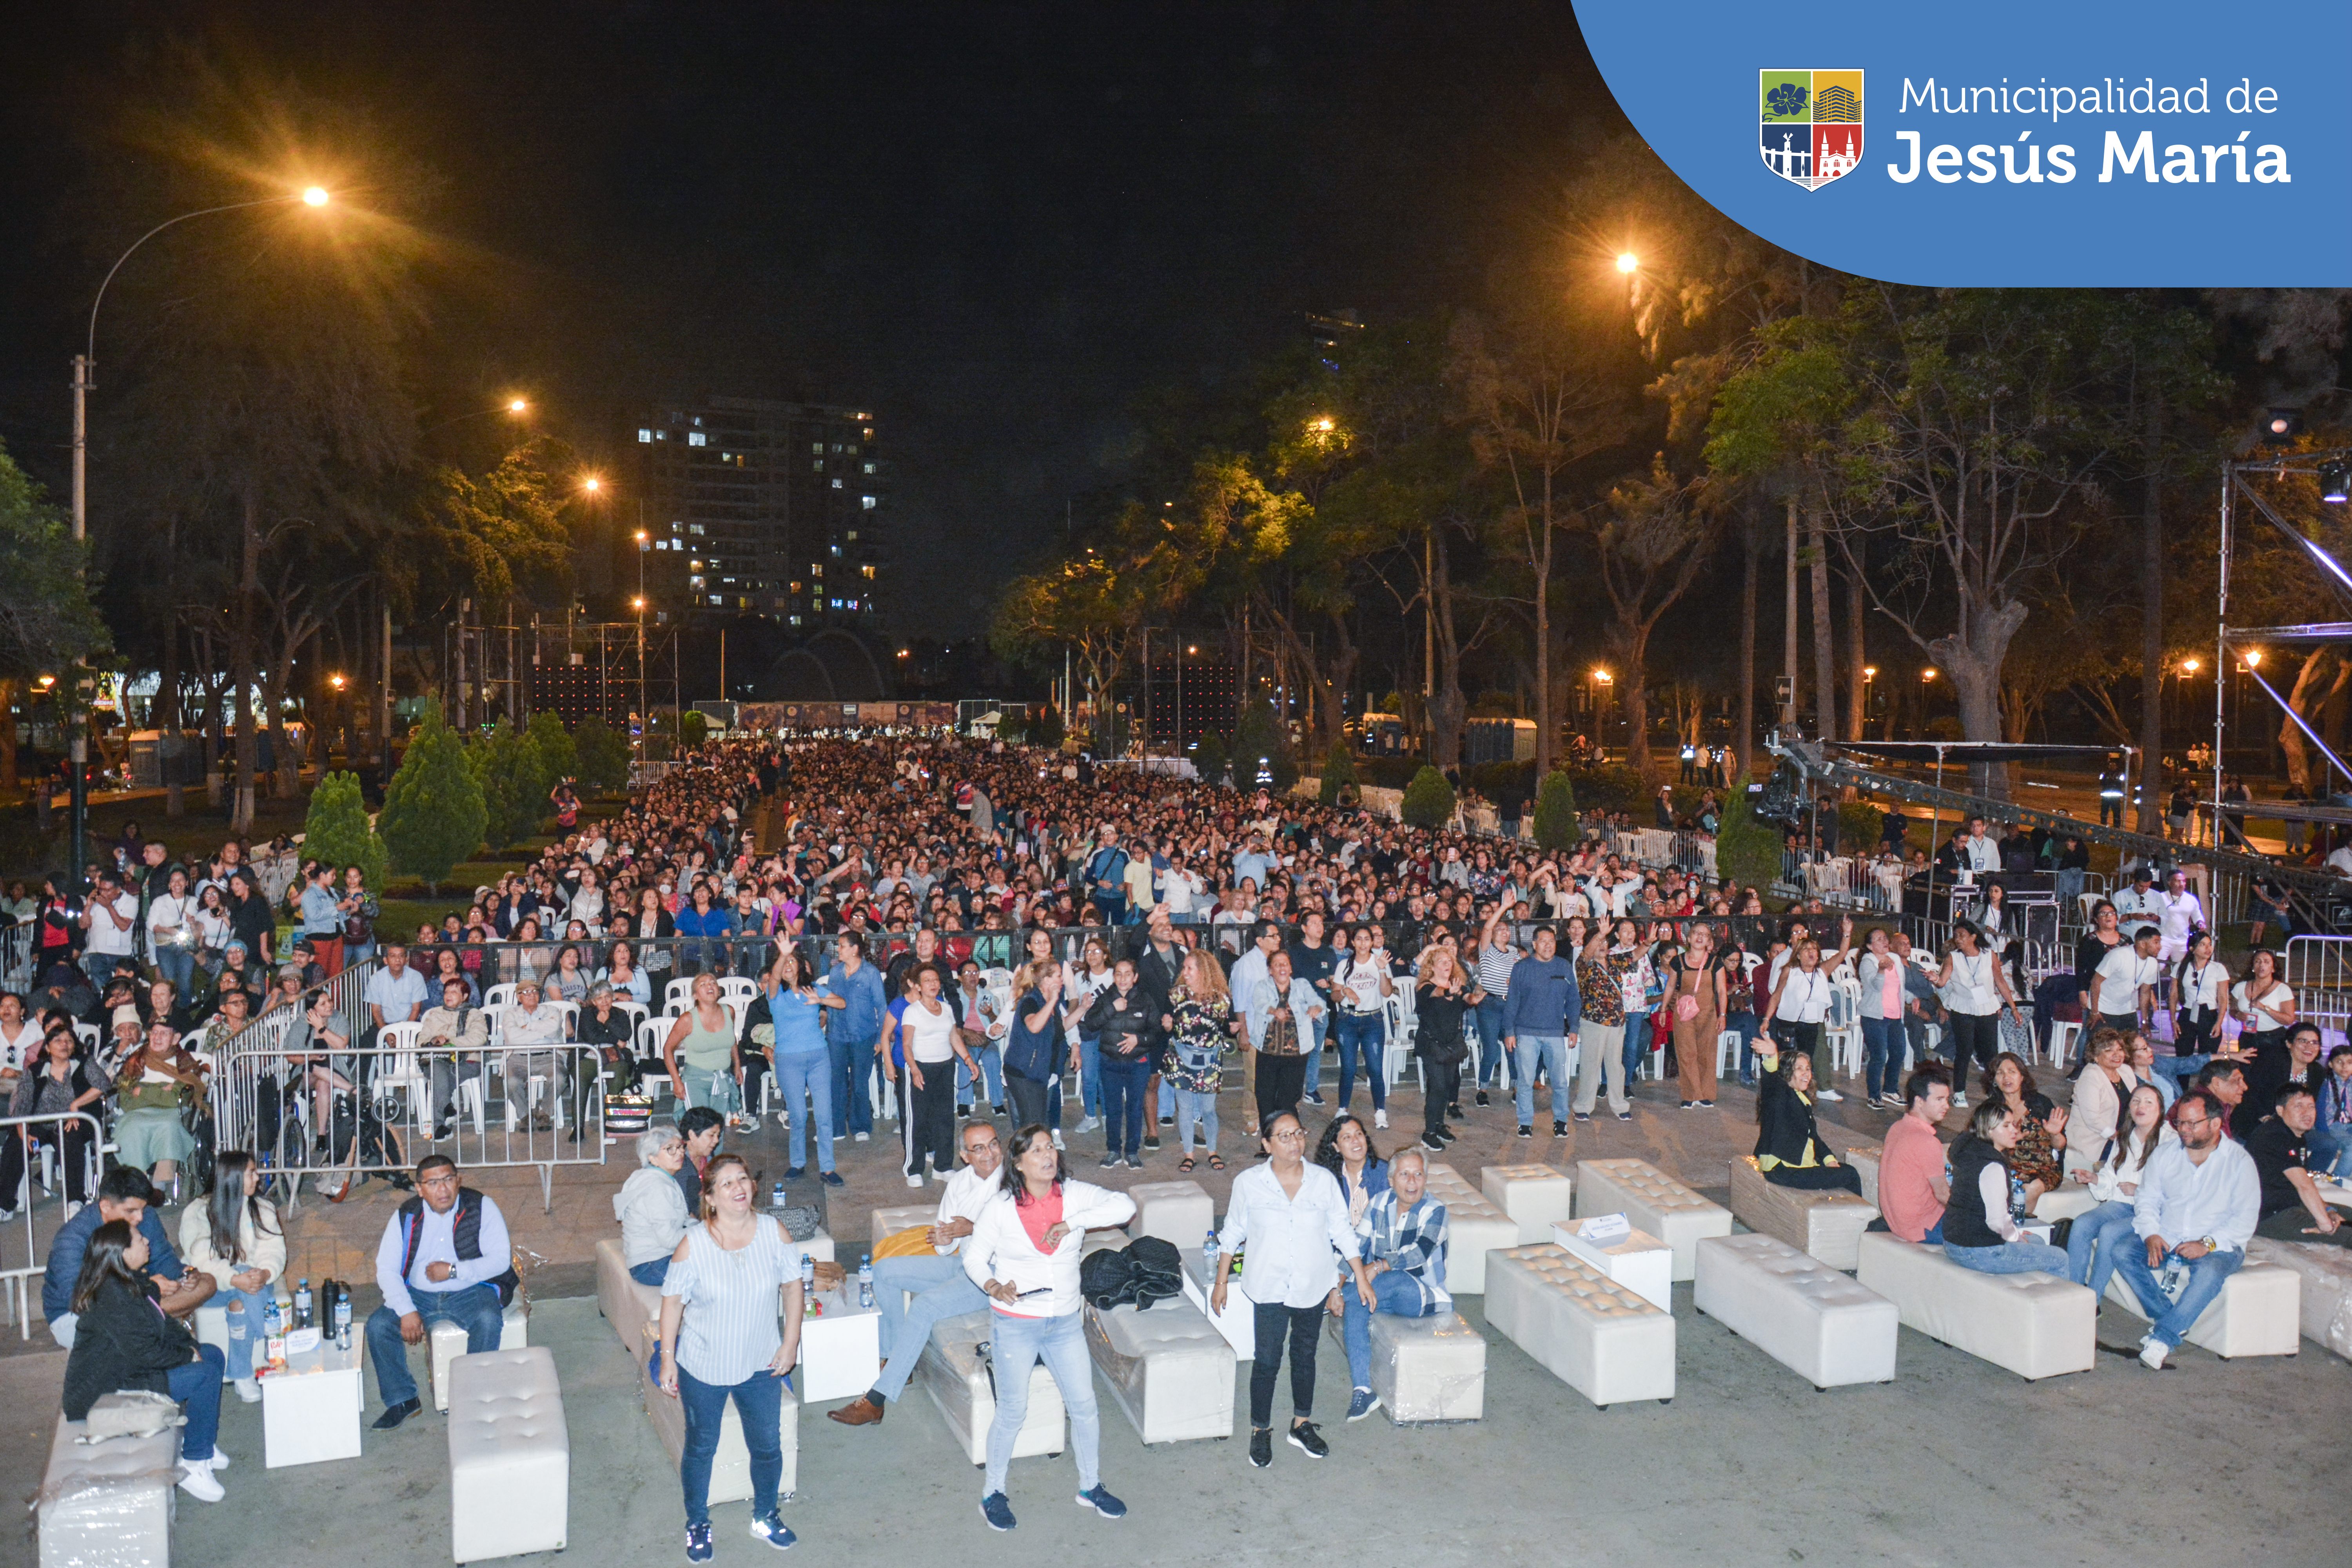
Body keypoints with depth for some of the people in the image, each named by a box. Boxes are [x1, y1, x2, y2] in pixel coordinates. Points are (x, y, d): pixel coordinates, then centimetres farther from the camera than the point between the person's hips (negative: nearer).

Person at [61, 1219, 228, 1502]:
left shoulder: (130, 1281, 6)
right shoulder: (111, 1295, -27)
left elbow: (162, 1322, 15)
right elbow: (143, 1351, -27)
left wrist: (190, 1345, 0)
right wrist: (188, 1356, -13)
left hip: (128, 1367, 11)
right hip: (106, 1390, -11)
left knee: (213, 1354, 9)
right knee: (206, 1374, -20)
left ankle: (198, 1441, 15)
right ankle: (193, 1465, -12)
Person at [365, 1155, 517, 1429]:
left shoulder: (481, 1208, -8)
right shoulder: (406, 1217, -1)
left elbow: (501, 1260, -12)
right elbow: (386, 1269, -5)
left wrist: (454, 1271, -22)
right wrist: (406, 1311, -19)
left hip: (471, 1292, -3)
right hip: (420, 1295, 3)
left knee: (489, 1320, -33)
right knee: (378, 1324, -19)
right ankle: (402, 1400, -3)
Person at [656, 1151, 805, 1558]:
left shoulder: (774, 1231, -12)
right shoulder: (693, 1243, -18)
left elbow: (792, 1284, -1)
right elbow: (673, 1301, -10)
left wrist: (791, 1341, -3)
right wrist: (668, 1360, -8)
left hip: (760, 1364, 2)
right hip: (703, 1366, -2)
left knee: (768, 1445, 16)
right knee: (701, 1448, 17)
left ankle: (765, 1517, 41)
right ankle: (697, 1524, 40)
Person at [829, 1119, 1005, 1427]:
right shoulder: (959, 1182, 10)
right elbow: (947, 1247, 15)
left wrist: (974, 1229, -22)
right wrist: (942, 1238, -10)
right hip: (960, 1263, 9)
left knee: (924, 1305, -27)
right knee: (885, 1269, 2)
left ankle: (876, 1401, -24)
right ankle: (894, 1360, 5)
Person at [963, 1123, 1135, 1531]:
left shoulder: (1075, 1195, -6)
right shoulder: (1000, 1207, -11)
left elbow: (1124, 1206, -16)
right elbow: (974, 1257, -1)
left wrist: (1073, 1223, -24)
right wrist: (994, 1287, -20)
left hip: (1065, 1322, 3)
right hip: (1015, 1324, -3)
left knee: (1085, 1406, 11)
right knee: (1012, 1412, 8)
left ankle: (1091, 1486, 32)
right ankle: (992, 1492, 28)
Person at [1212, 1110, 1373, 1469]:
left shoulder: (1324, 1180, -5)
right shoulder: (1248, 1183, -8)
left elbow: (1342, 1231, 3)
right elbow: (1232, 1234, 2)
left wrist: (1361, 1278, 3)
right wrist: (1221, 1283, 6)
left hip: (1312, 1287, 2)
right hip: (1269, 1287, -2)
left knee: (1305, 1355, 15)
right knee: (1267, 1360, 2)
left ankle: (1302, 1425, 32)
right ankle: (1261, 1431, 19)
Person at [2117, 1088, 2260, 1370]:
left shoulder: (2239, 1161, -1)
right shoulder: (2165, 1156, 11)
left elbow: (2245, 1219, -7)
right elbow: (2147, 1201, 10)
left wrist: (2208, 1244, -21)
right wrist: (2151, 1235, -10)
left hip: (2217, 1247, -4)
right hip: (2166, 1242, 4)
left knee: (2209, 1271, -38)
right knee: (2122, 1254, -23)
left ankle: (2162, 1338, -35)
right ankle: (2174, 1322, -20)